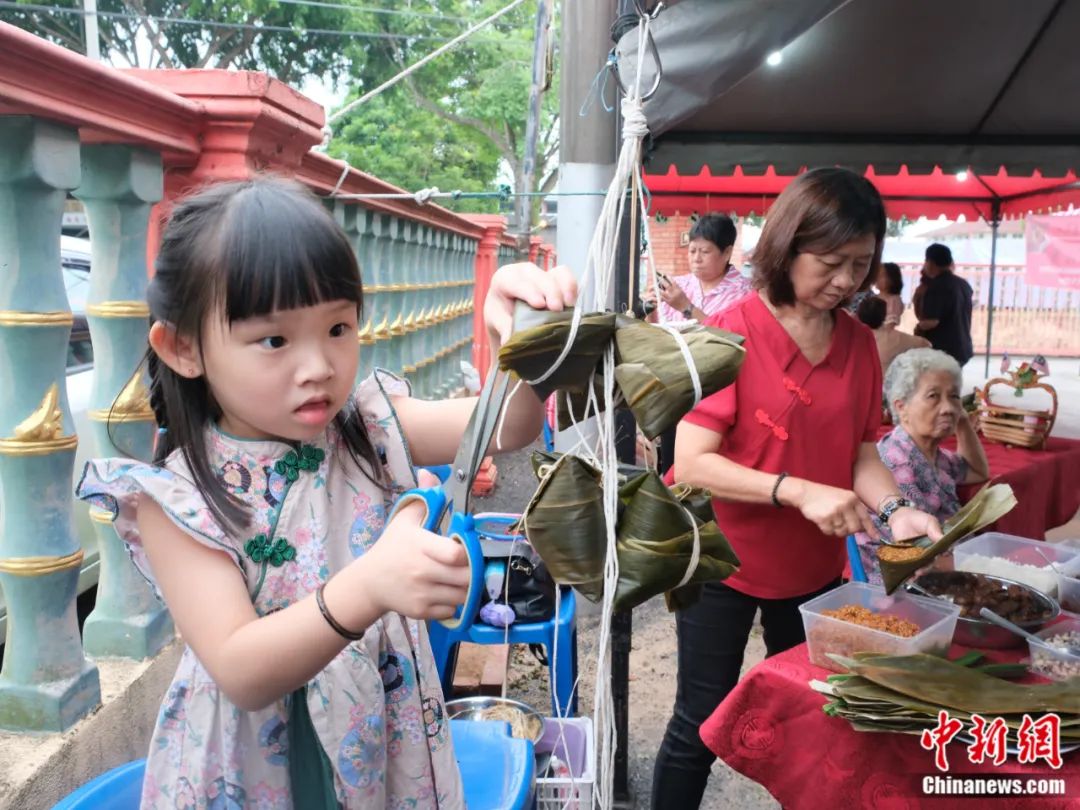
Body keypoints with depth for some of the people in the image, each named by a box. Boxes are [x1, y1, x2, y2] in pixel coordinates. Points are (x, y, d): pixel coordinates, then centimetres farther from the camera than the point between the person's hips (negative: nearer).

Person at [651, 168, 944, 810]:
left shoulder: (860, 344, 0)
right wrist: (799, 491, -30)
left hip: (815, 567, 5)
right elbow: (691, 463, -21)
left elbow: (862, 452, 5)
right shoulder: (731, 334, -18)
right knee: (702, 724, 9)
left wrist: (894, 509, -14)